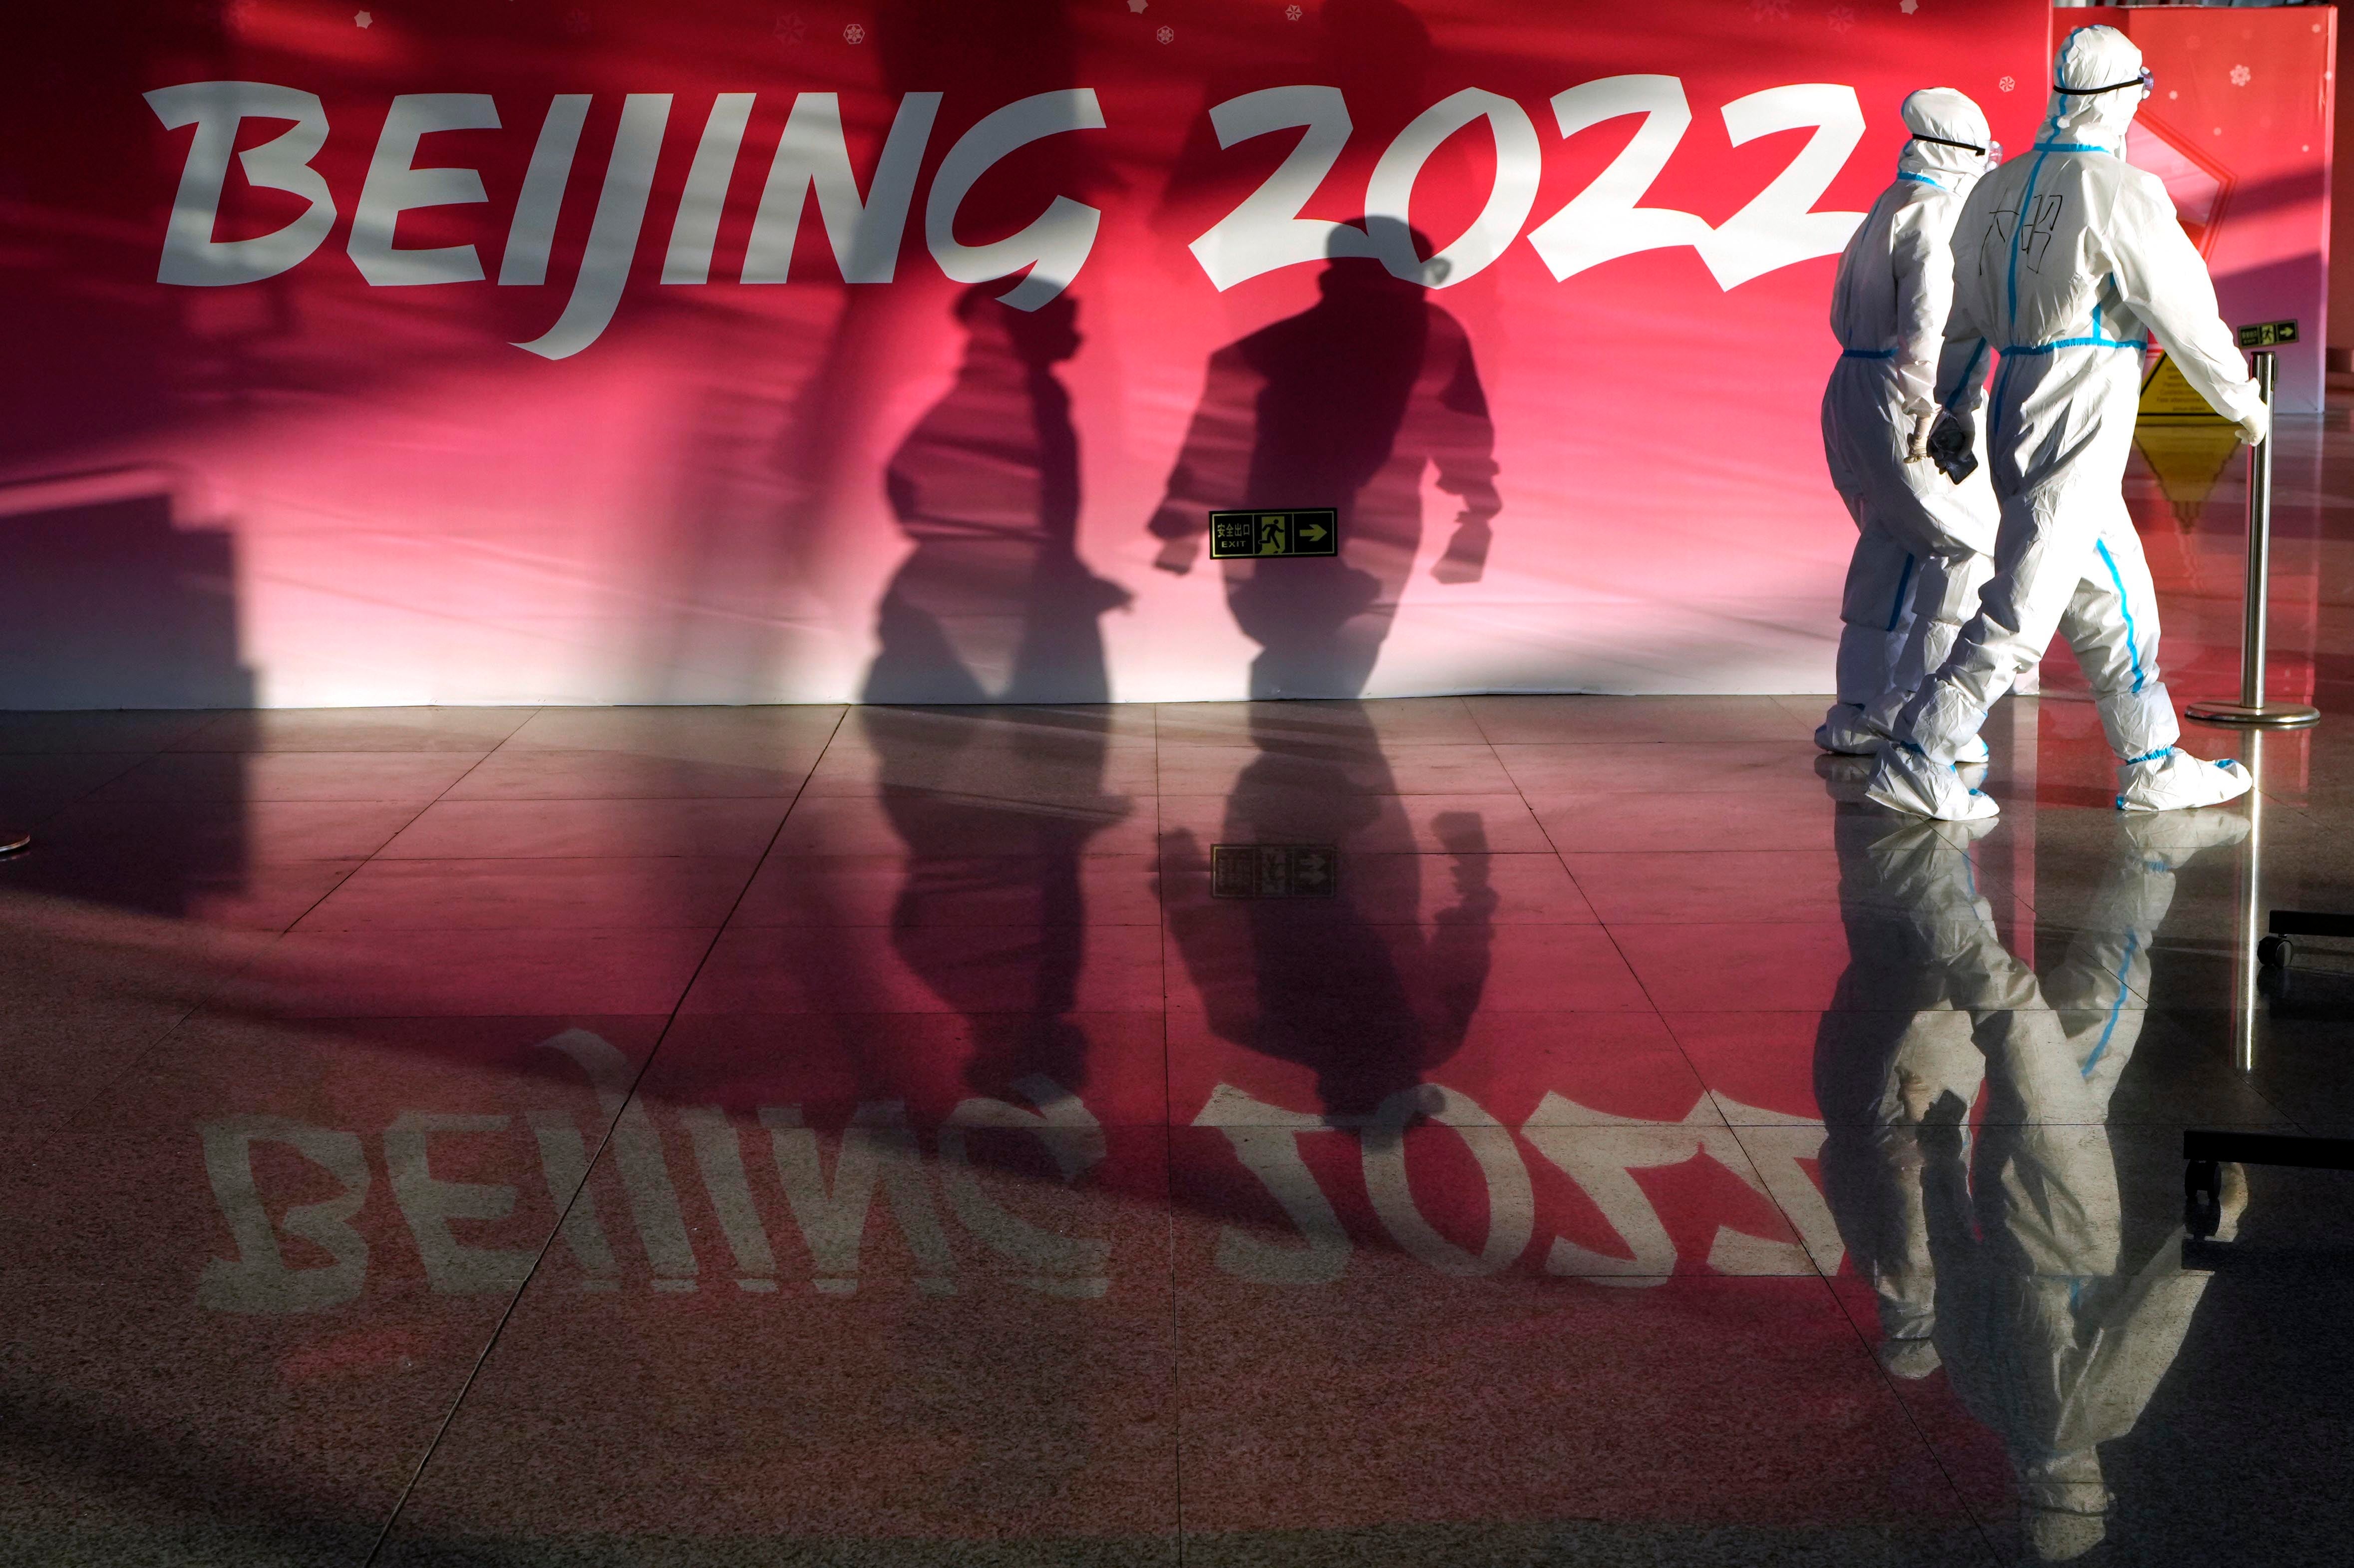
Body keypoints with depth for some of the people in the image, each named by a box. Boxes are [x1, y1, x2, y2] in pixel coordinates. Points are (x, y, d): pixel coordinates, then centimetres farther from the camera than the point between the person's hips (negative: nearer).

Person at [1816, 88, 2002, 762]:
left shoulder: (1886, 211, 18)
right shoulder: (1935, 215, -12)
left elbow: (1845, 314, 23)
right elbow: (1926, 322, -22)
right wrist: (1930, 409, -20)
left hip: (1851, 388, 10)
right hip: (1898, 397, -10)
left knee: (1892, 553, 15)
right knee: (1968, 543, -3)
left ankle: (1857, 713, 17)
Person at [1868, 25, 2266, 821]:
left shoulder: (1999, 188, 9)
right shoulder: (2123, 194, -12)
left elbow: (1961, 319, 15)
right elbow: (2187, 313, -6)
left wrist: (1954, 415, 26)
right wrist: (2243, 401, 8)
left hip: (2015, 414, 8)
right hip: (2078, 421, -8)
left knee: (2114, 597, 16)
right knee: (2022, 604, -6)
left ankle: (2152, 765, 22)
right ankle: (1915, 759, -7)